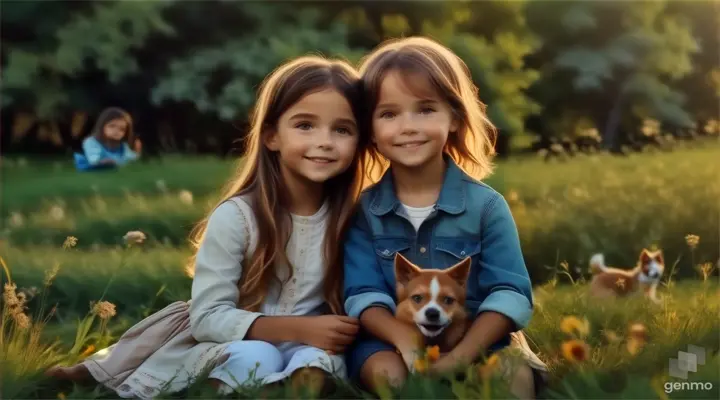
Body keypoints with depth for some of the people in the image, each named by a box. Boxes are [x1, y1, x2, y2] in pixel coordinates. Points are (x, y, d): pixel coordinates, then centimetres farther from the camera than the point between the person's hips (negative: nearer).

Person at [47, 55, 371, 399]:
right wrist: (300, 328, -26)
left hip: (308, 347, 0)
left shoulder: (351, 216, -3)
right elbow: (208, 317, -17)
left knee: (317, 365, -33)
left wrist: (333, 332, -20)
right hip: (232, 348, 1)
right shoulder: (236, 216, -14)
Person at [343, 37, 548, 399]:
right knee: (384, 371, -30)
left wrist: (461, 355, -24)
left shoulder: (486, 205, -3)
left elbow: (510, 293, -9)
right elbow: (363, 295, -6)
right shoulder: (364, 210, 0)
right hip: (394, 341, 1)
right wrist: (407, 341, -25)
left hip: (478, 341, 0)